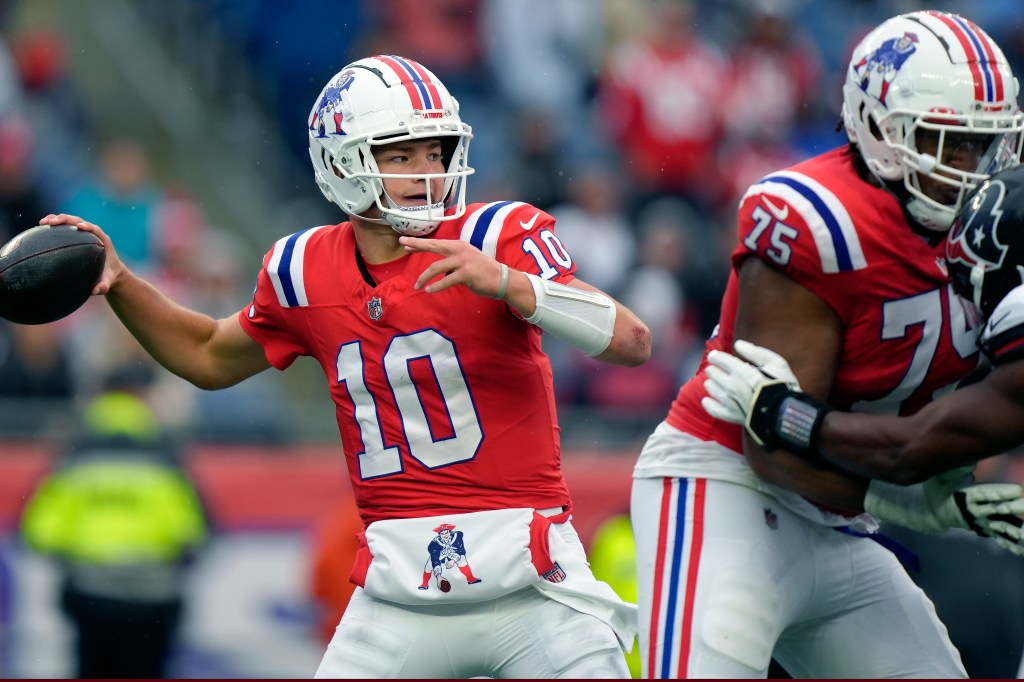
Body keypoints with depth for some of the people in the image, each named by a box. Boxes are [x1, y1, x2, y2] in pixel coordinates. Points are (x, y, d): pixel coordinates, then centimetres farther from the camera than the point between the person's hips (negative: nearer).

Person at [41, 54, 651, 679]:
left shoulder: (498, 239, -7)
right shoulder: (309, 272, 7)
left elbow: (632, 343, -18)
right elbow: (212, 359, 27)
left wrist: (506, 282, -30)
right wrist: (119, 282, 13)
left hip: (529, 579, -3)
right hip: (400, 586, 3)